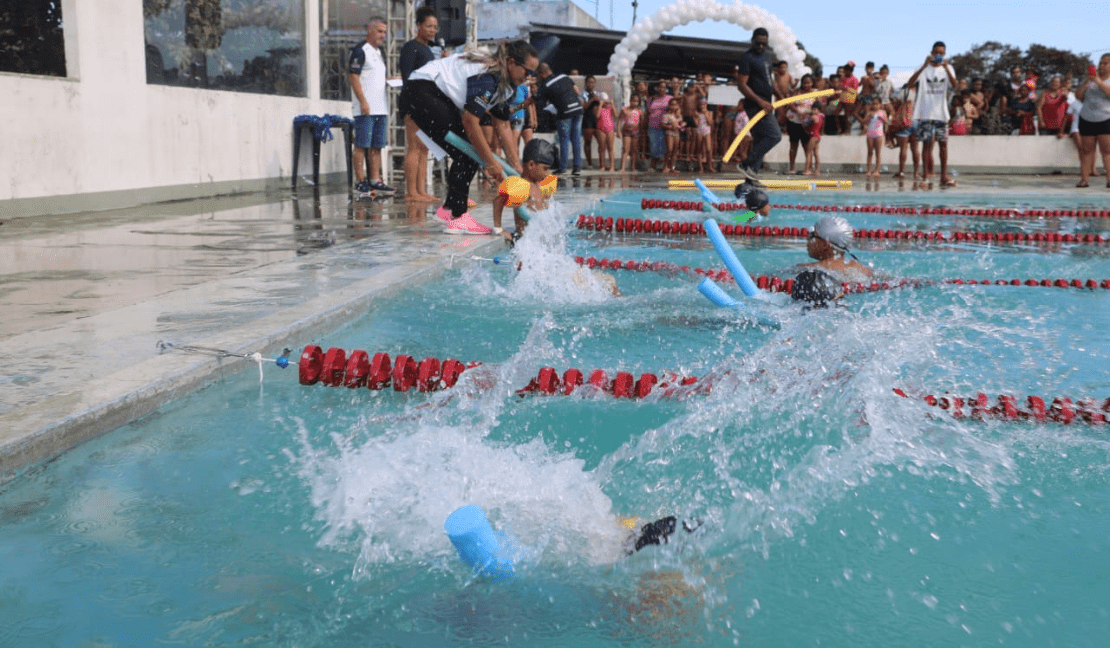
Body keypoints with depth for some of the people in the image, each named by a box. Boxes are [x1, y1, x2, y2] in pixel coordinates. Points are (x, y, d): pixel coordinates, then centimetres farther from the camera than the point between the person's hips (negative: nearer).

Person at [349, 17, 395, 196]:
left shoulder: (379, 52, 21)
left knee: (377, 146, 7)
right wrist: (363, 102, -19)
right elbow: (354, 77, -13)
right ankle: (361, 182, -5)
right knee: (361, 145, -6)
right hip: (365, 108, -9)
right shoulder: (360, 51, -6)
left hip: (381, 108, 9)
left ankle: (375, 181, 10)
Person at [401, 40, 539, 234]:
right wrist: (492, 163, -25)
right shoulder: (488, 77, -24)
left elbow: (502, 126, 10)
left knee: (474, 151, 7)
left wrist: (517, 167, 5)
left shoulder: (505, 84, 8)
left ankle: (449, 208, 16)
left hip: (441, 97, 10)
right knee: (466, 153, -15)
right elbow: (469, 120, -29)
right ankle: (458, 218, -13)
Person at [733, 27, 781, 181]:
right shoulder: (746, 58, -10)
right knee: (774, 135, -17)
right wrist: (760, 101, -23)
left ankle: (752, 173, 9)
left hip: (764, 105, 9)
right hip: (755, 105, -9)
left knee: (760, 140, 7)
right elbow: (742, 85, -17)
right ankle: (747, 164, -15)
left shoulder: (767, 54, 18)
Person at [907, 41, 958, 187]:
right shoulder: (924, 68, 3)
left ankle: (944, 176, 2)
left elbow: (954, 85, -11)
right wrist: (925, 66, -22)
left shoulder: (947, 68, 8)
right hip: (925, 112, -1)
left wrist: (946, 68, -23)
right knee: (926, 143, 0)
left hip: (941, 113, 2)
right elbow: (910, 83, -15)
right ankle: (925, 176, 5)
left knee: (943, 143, 0)